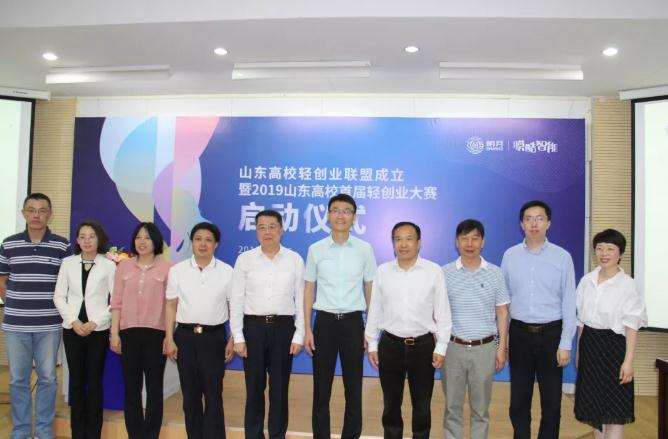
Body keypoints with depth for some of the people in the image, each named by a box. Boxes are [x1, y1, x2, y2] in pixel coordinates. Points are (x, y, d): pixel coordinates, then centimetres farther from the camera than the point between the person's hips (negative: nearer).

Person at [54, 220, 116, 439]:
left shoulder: (109, 265, -2)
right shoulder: (68, 263, 6)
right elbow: (59, 296, 4)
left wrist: (95, 322, -11)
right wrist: (73, 321, -7)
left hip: (98, 330, -2)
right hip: (72, 329, 2)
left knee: (94, 381, 3)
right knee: (76, 380, 7)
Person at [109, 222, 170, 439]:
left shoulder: (166, 268, -1)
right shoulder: (124, 266, 8)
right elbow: (117, 302, 7)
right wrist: (114, 332, 2)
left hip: (155, 333, -2)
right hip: (129, 332, 3)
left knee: (154, 387, 5)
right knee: (131, 387, 9)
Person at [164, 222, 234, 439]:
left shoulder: (227, 271, 0)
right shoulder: (177, 270, 3)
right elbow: (170, 306, 5)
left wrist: (232, 340, -2)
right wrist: (169, 339, -1)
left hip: (214, 336, -1)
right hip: (185, 336, 2)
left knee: (213, 393, 3)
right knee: (190, 393, 10)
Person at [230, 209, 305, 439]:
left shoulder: (295, 260, 1)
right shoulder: (244, 259, 0)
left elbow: (301, 300, 2)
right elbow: (236, 300, 0)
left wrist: (299, 335, -2)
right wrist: (237, 337, -3)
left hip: (283, 327, 0)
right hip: (254, 327, 0)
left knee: (279, 388, 9)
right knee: (254, 388, 10)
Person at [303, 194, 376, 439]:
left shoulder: (365, 249, 0)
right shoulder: (316, 249, 1)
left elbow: (370, 290, 4)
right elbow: (308, 291, 4)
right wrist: (307, 329, 0)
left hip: (353, 322, 0)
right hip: (324, 322, 0)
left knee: (353, 388, 9)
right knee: (321, 388, 8)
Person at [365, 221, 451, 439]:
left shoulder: (434, 272, -5)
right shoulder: (382, 271, 0)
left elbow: (442, 312, -2)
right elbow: (374, 310, 5)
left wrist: (441, 347, -4)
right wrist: (372, 344, 6)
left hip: (423, 346, -1)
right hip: (390, 345, 1)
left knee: (422, 406, 12)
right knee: (391, 405, 14)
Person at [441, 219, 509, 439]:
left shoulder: (495, 273, 0)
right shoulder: (445, 273, -2)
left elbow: (502, 313, 4)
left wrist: (502, 347, 0)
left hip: (485, 348, 0)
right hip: (453, 347, 0)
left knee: (481, 407, 11)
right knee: (452, 405, 10)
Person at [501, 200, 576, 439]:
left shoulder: (562, 257, -4)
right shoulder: (509, 256, 1)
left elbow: (569, 303, -3)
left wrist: (566, 343, -6)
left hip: (551, 333, -1)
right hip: (520, 333, 1)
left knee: (551, 402, 10)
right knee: (519, 401, 11)